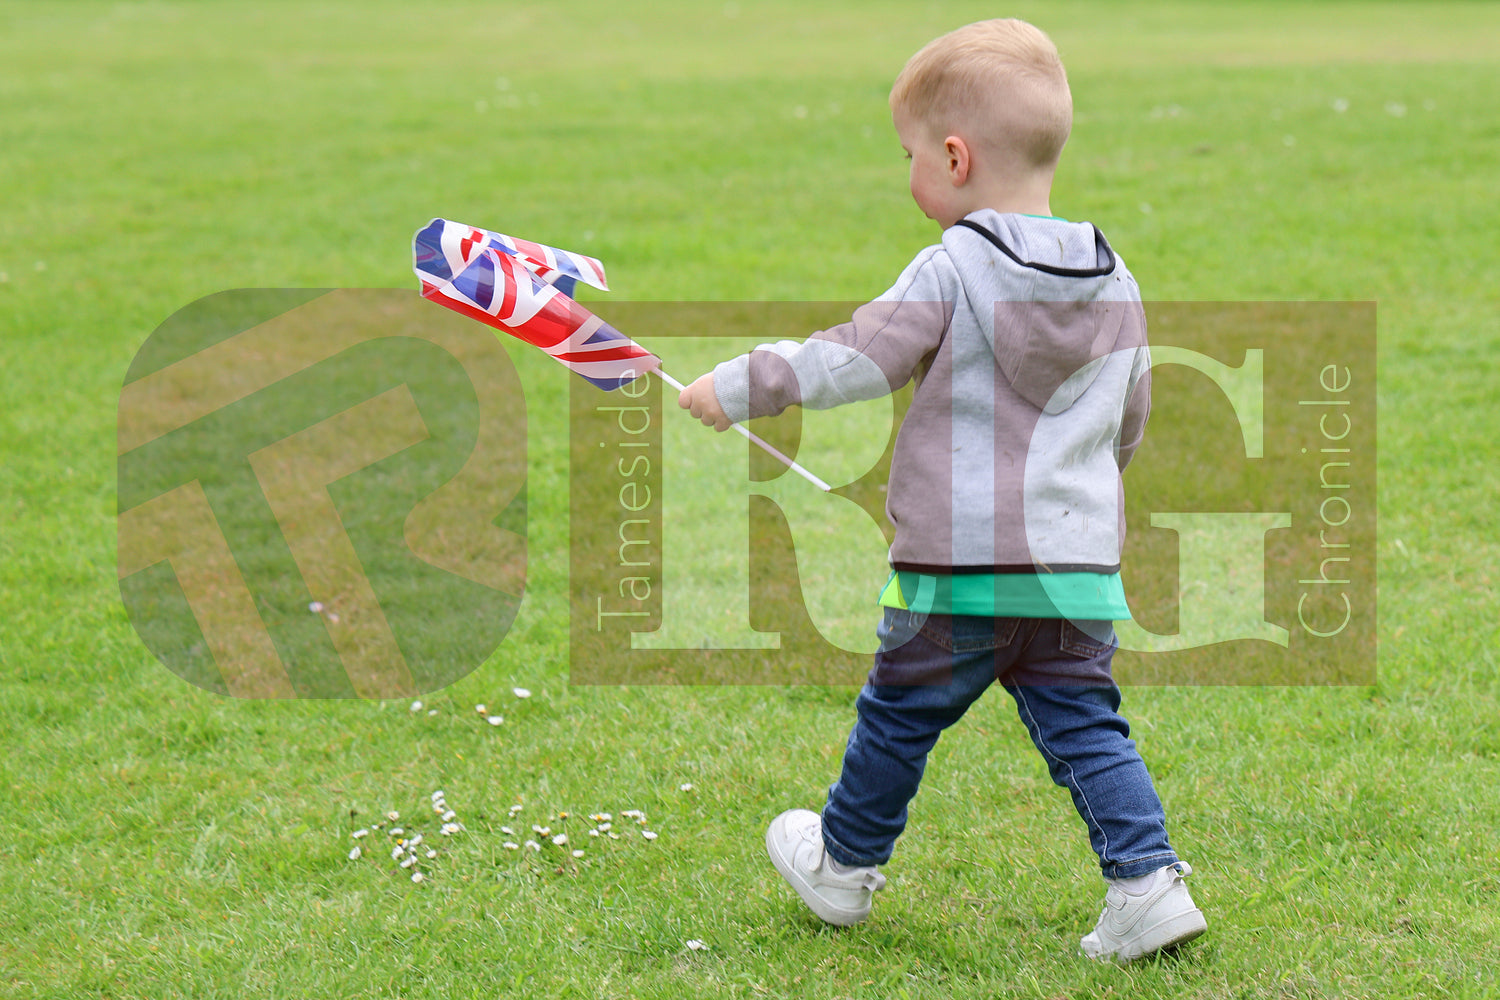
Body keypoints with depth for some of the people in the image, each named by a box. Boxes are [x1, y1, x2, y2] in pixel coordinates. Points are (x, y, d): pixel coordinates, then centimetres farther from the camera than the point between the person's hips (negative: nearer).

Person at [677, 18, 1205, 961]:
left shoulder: (950, 272, -12)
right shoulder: (1116, 284, 8)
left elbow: (856, 357, -12)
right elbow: (1130, 421, 17)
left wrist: (738, 387, -1)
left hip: (961, 565, -4)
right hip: (1080, 562, 5)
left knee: (898, 715, 13)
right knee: (1085, 725, 9)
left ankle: (843, 867, 30)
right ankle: (1148, 882, -4)